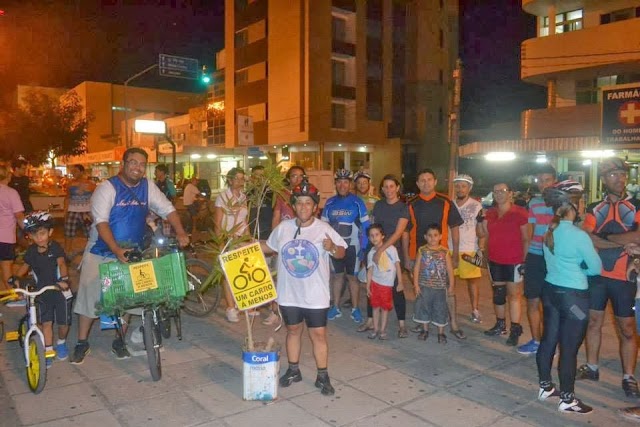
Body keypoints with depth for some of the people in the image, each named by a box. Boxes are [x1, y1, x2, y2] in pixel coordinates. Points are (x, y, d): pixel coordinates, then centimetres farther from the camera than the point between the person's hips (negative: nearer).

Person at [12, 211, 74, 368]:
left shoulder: (55, 247, -15)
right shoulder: (31, 251, -2)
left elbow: (61, 263, -28)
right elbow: (25, 266, 15)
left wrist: (64, 278, -45)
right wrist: (16, 277, -3)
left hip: (60, 291, -3)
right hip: (42, 292, 3)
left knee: (63, 322, 4)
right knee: (46, 322, 4)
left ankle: (61, 343, 32)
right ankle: (48, 350, 18)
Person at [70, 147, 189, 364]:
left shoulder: (147, 187, 0)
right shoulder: (107, 188, -13)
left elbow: (168, 209, 0)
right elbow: (101, 222, -21)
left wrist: (180, 232, -18)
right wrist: (117, 250, -33)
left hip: (131, 253, 4)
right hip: (101, 253, -3)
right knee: (90, 296, 2)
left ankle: (119, 341, 25)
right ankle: (82, 343, 19)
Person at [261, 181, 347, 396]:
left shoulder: (324, 229, -9)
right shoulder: (283, 227, -1)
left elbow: (341, 253, -4)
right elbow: (269, 247, 15)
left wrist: (332, 247, -25)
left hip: (316, 295, -3)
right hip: (289, 294, 3)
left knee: (318, 334, 4)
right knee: (293, 330, 18)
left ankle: (323, 377, 20)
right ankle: (293, 371, 35)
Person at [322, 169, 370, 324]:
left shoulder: (357, 202, -8)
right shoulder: (330, 203, 1)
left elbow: (366, 226, -6)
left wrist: (364, 247, -10)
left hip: (352, 245, -3)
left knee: (352, 277, 4)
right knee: (337, 275, 13)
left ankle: (355, 309, 16)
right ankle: (336, 307, 23)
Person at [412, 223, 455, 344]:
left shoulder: (444, 252, -3)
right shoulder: (422, 250, -4)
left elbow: (450, 270, 0)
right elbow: (416, 268, -2)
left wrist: (451, 285, 0)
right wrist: (416, 284, -6)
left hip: (440, 287, 0)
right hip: (424, 286, 1)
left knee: (440, 309, 6)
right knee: (423, 307, 10)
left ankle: (441, 333, 20)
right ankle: (425, 330, 27)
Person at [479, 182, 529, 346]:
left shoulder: (520, 213, -8)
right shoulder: (490, 212, 8)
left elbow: (526, 239, -6)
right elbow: (483, 233, 8)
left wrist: (524, 260, -12)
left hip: (513, 261, -5)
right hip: (494, 260, 6)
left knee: (514, 295, 0)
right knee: (497, 293, 14)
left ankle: (515, 330, 7)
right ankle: (500, 325, 26)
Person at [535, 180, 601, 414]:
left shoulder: (549, 231, 3)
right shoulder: (578, 235, -19)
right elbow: (596, 268, -10)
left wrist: (573, 269, 6)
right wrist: (580, 270, 7)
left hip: (550, 289, 8)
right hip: (573, 296, -8)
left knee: (548, 339, 17)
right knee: (569, 348, 4)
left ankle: (545, 387, 31)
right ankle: (567, 399, 17)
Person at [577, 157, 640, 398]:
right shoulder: (594, 209, 6)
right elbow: (586, 239, -10)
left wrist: (605, 237, -12)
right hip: (595, 274, 2)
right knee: (593, 321, 11)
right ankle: (592, 368, 25)